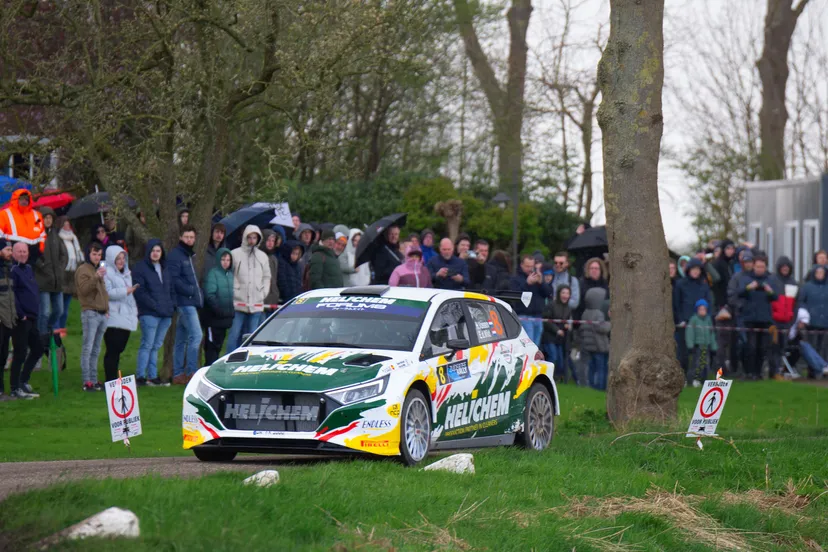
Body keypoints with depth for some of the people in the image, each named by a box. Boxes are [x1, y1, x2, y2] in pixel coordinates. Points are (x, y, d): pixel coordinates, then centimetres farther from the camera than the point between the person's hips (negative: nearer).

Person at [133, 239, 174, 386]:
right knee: (147, 345, -10)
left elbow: (171, 289, 24)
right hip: (149, 314, -7)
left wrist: (172, 305, 7)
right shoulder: (141, 268, -4)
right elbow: (140, 292, -11)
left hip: (166, 314, 7)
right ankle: (140, 376, -8)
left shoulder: (165, 268, 19)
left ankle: (152, 377, 13)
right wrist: (155, 306, -16)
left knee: (156, 346, 10)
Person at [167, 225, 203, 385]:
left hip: (191, 302, 10)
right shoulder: (175, 255, -8)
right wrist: (190, 290, -16)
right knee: (196, 335, -16)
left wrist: (198, 294, 10)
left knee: (181, 340, 11)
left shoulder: (189, 256, 21)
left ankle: (178, 374, 14)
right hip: (184, 302, -10)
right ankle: (191, 372, -16)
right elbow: (174, 280, -18)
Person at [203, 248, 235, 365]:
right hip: (214, 317, -6)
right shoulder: (213, 273, -9)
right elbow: (210, 295, -15)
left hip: (227, 316, 6)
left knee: (219, 344, 11)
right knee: (212, 344, -5)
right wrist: (219, 310, -21)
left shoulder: (231, 274, 11)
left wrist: (232, 310, 5)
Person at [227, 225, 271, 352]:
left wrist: (263, 292, 6)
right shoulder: (235, 254, -1)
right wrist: (233, 292, -7)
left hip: (256, 304, 4)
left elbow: (266, 277, 19)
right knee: (235, 334, -6)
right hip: (238, 303, -4)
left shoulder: (263, 256, 12)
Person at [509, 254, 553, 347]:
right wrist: (527, 283, -19)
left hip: (538, 318, 6)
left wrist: (541, 282, -7)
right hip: (524, 317, -6)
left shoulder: (538, 278, 21)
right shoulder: (515, 279, 4)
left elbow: (549, 292, 10)